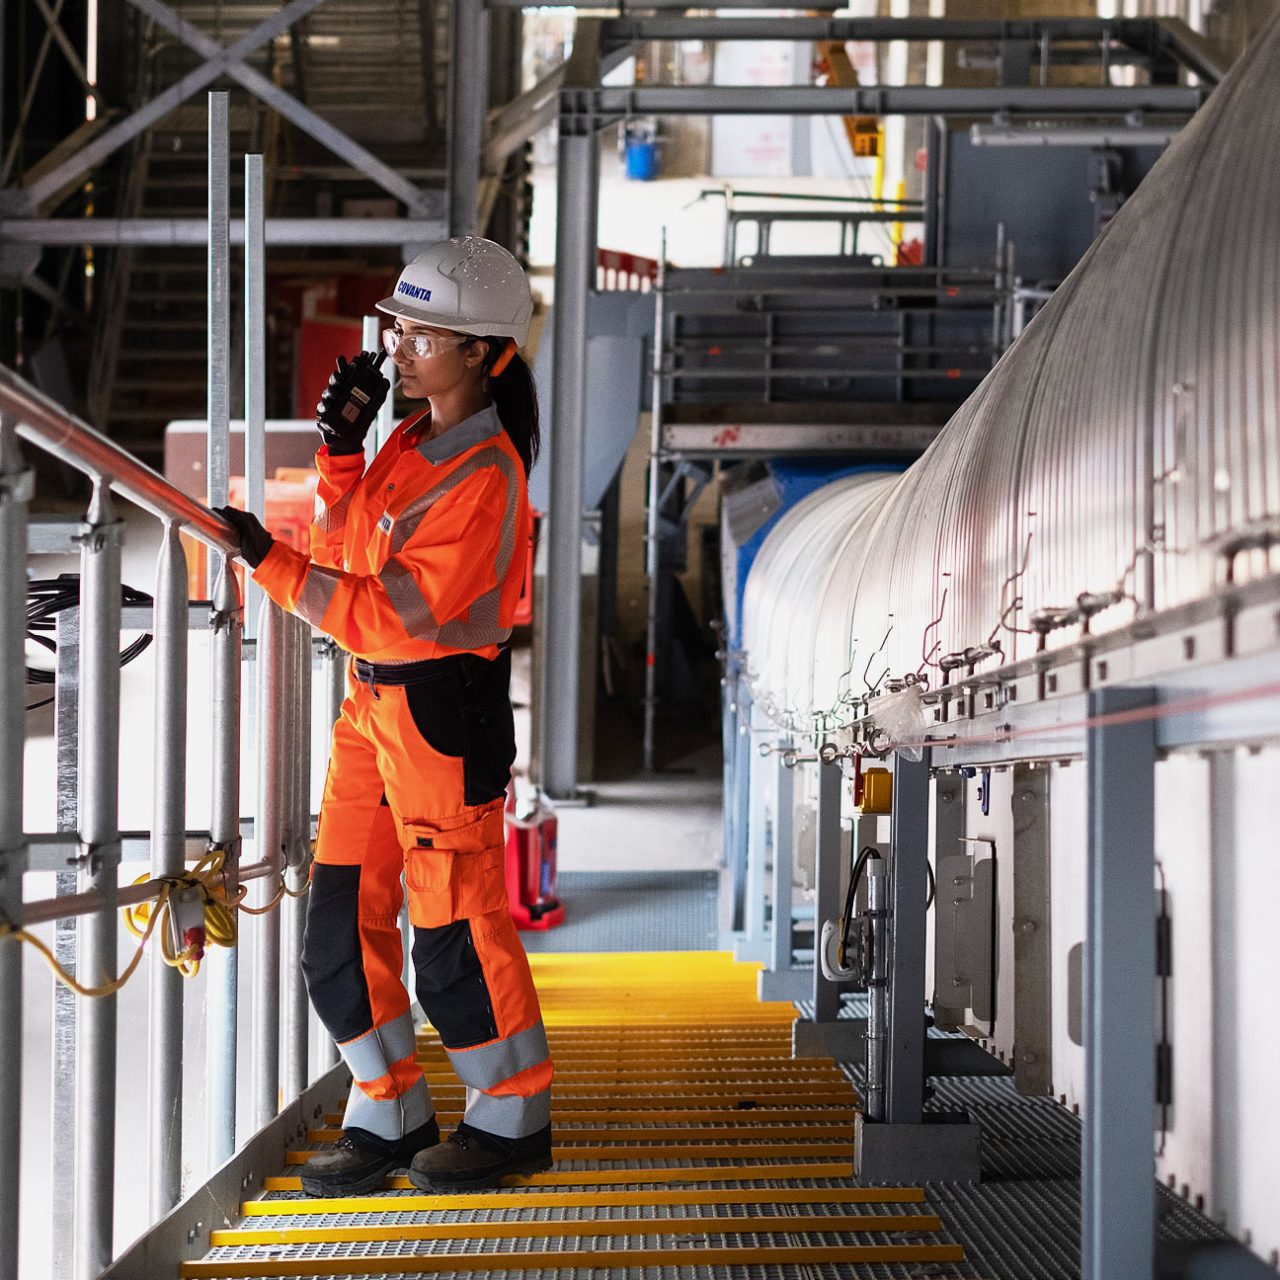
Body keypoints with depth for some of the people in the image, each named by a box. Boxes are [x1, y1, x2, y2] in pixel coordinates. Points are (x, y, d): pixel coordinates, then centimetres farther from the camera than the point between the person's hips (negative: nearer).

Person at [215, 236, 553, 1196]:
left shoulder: (485, 478, -18)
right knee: (344, 918, 9)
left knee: (454, 922, 0)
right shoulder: (413, 440, 11)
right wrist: (341, 456, 3)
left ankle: (515, 1117, 17)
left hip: (446, 706, -9)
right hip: (373, 699, 9)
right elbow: (344, 550, 16)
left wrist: (270, 562, -22)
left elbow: (389, 614, -23)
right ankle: (392, 1115, 20)